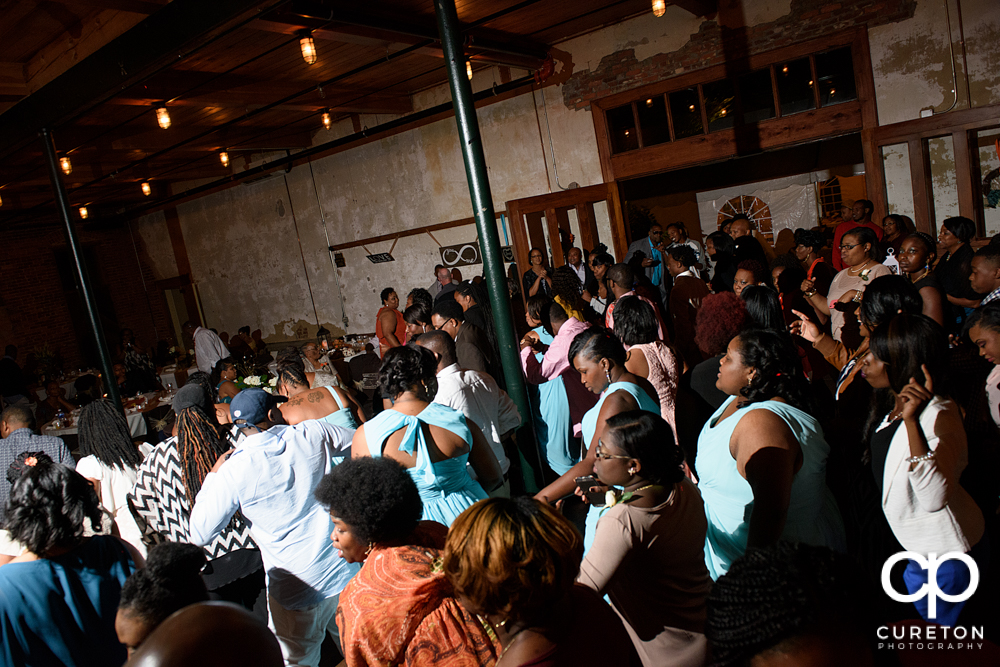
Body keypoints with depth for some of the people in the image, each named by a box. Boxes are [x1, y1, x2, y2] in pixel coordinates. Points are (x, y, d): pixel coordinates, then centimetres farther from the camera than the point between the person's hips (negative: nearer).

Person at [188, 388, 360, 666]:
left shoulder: (233, 471, -13)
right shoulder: (313, 433, -9)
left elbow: (200, 534, -2)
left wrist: (213, 475, 6)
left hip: (296, 590, -2)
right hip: (346, 571, 3)